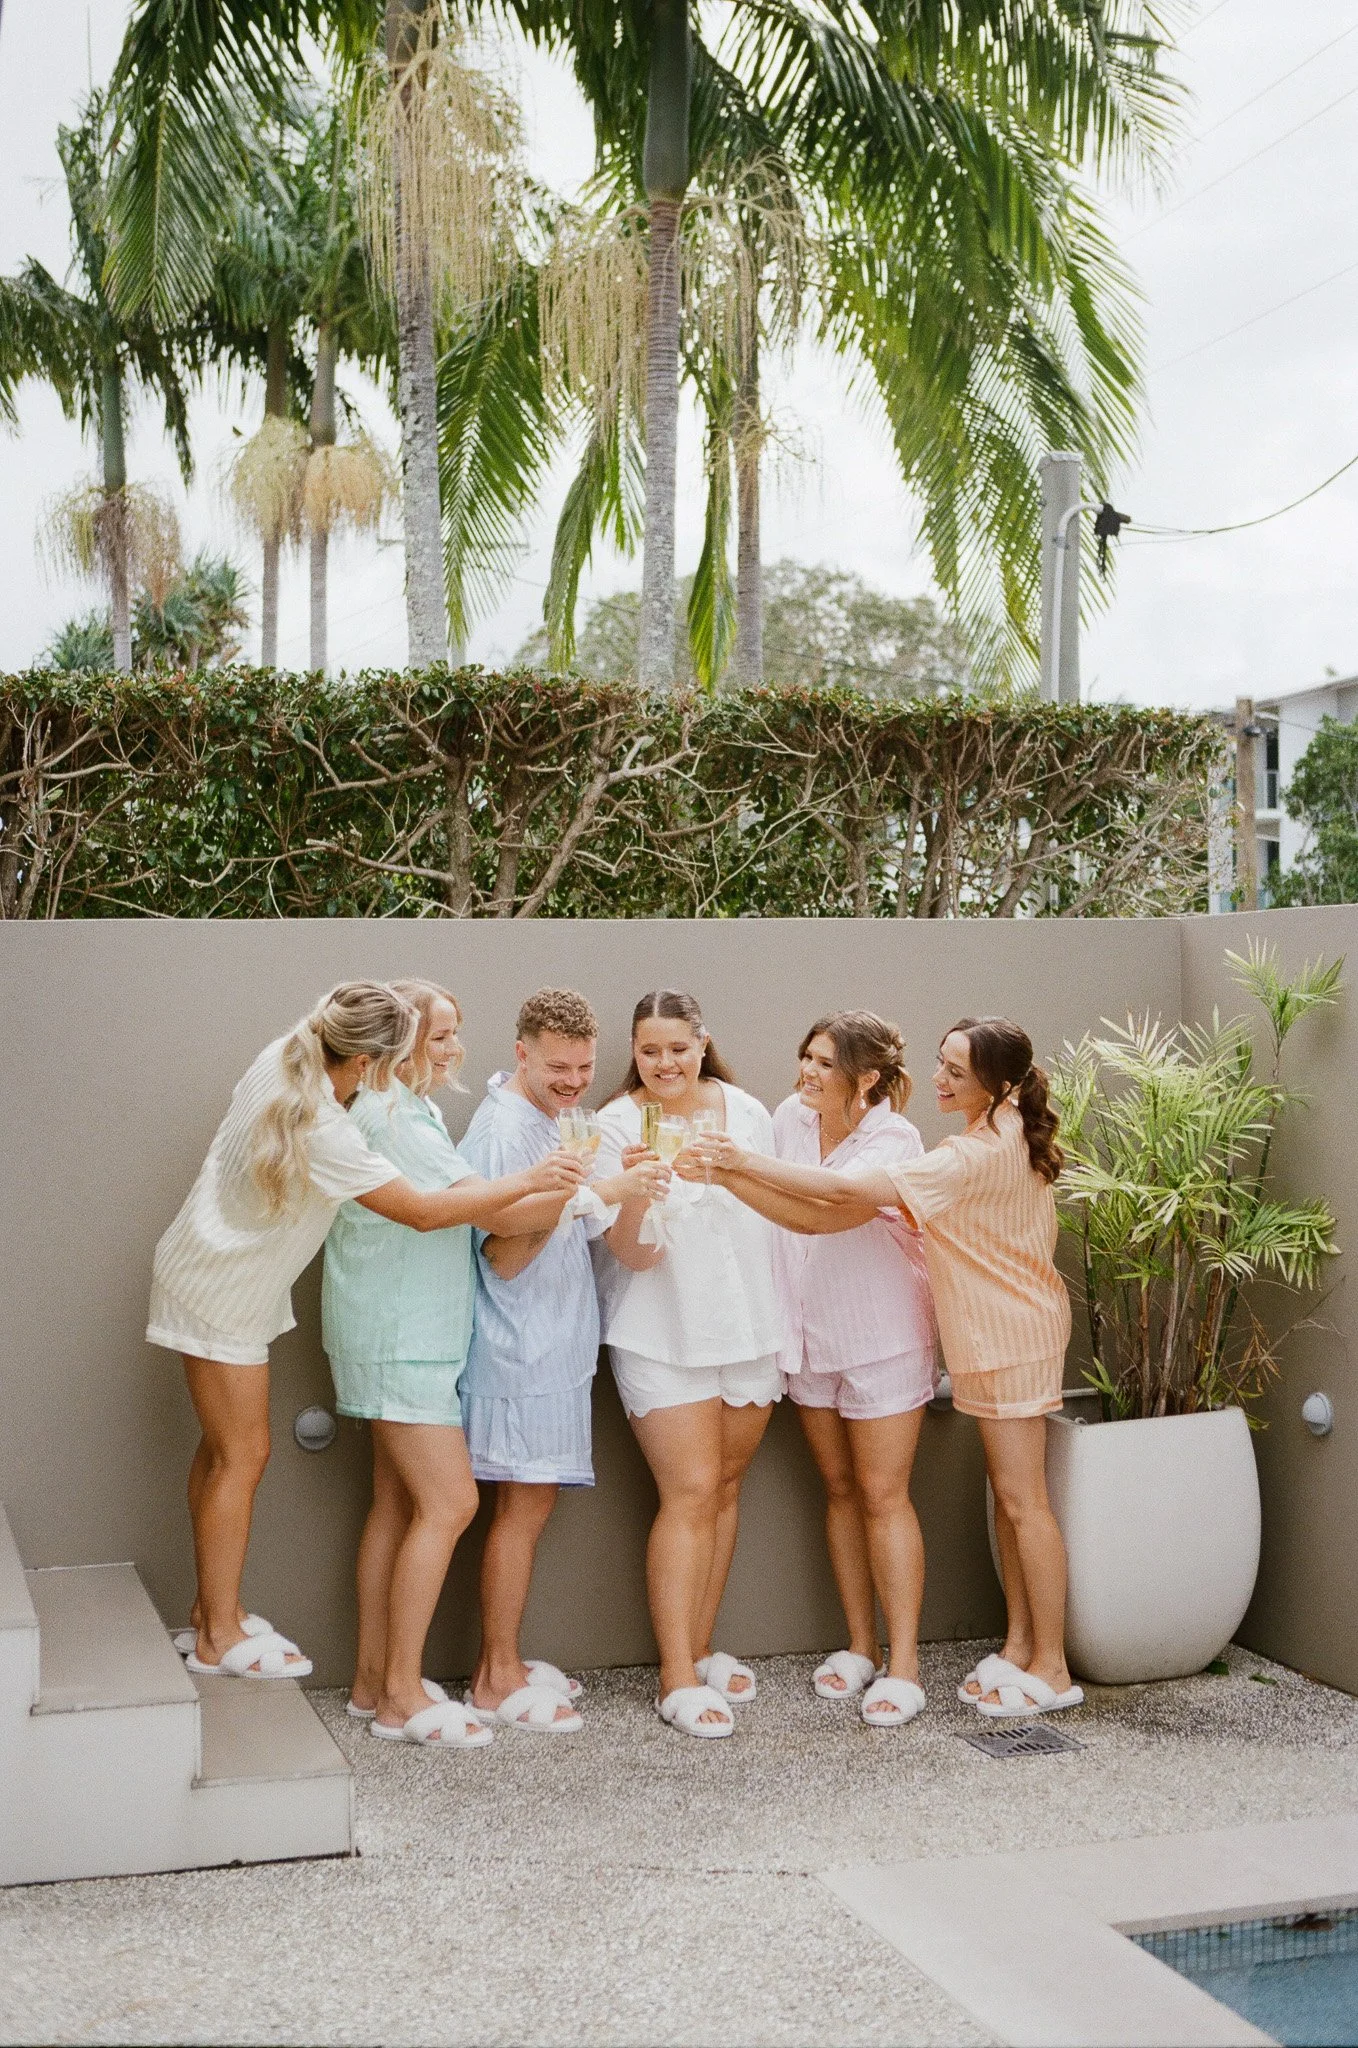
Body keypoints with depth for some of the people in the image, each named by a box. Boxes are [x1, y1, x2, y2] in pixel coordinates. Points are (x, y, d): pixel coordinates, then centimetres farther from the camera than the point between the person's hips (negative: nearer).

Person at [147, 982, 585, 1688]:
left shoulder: (283, 1060, -8)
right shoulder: (323, 1132, -33)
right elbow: (423, 1211, -30)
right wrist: (529, 1182, -26)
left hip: (210, 1276, 9)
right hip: (222, 1294, -9)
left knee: (222, 1449, 16)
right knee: (243, 1456, 0)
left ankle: (212, 1606, 27)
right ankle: (220, 1637, 10)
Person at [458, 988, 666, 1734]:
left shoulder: (548, 1123, 14)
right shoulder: (504, 1128, -16)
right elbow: (504, 1257, -20)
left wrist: (625, 1197, 3)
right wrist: (564, 1194, -30)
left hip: (554, 1346, 9)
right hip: (522, 1352, -9)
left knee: (529, 1505, 13)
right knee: (523, 1508, -4)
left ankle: (504, 1661, 22)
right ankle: (498, 1682, 5)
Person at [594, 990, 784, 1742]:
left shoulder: (747, 1111, 2)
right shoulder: (617, 1127, -10)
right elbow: (635, 1255, -15)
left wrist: (783, 1323, 15)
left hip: (751, 1329, 5)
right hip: (664, 1336, -4)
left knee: (724, 1488, 11)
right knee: (690, 1493, -10)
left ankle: (699, 1648, 23)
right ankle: (678, 1679, -4)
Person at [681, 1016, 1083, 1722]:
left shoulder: (978, 1155, -26)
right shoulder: (1005, 1135, 7)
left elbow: (847, 1191, -30)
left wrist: (742, 1162, -27)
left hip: (1013, 1336, -10)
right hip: (993, 1333, 10)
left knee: (1022, 1500, -3)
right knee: (1009, 1495, 14)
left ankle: (1051, 1668, 6)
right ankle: (1019, 1646, 22)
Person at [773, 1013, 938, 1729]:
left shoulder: (892, 1141, -20)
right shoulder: (790, 1116, -3)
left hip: (882, 1340, -6)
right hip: (811, 1338, 6)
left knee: (882, 1495, -4)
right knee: (840, 1489, 13)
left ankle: (903, 1664, 4)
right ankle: (860, 1645, 24)